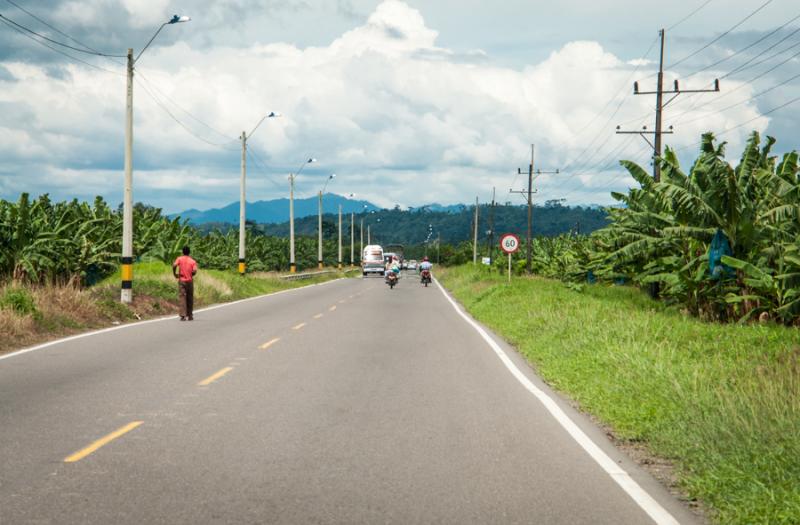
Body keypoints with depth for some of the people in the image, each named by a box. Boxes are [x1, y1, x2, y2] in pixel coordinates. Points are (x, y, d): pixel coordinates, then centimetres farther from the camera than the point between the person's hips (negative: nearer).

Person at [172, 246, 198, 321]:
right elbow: (195, 270, -11)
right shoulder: (193, 261, 3)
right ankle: (190, 315, 15)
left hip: (182, 281, -1)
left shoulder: (180, 259, 1)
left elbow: (174, 265, -17)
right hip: (190, 281, 1)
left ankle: (183, 316, -13)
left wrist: (175, 274, -2)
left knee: (182, 298, -3)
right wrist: (191, 275, 9)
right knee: (190, 298, 11)